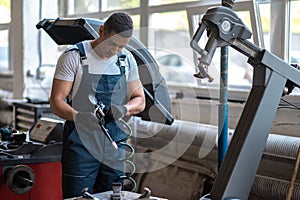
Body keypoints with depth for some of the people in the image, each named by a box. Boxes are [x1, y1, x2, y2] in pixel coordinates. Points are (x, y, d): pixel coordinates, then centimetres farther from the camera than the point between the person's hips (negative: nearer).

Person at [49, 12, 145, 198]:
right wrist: (79, 116, -31)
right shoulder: (74, 56, -7)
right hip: (81, 143, -4)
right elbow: (56, 101, -10)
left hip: (115, 145, 5)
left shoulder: (127, 59, 8)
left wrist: (124, 109, -12)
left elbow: (140, 100, 11)